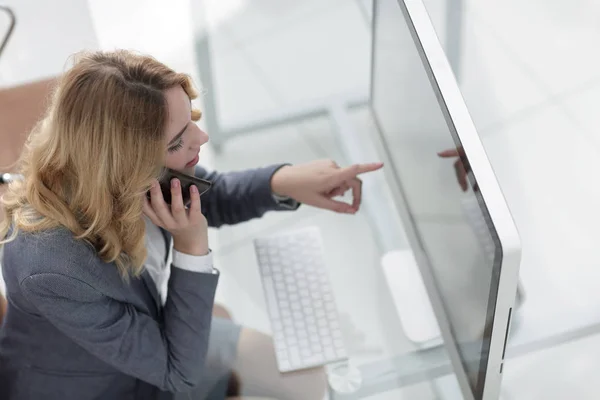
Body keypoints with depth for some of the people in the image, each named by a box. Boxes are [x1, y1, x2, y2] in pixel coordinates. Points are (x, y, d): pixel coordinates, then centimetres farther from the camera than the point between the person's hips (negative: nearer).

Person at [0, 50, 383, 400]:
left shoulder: (125, 176, -23)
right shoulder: (54, 268, -39)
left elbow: (211, 196, -1)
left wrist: (283, 181, -20)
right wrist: (192, 248, -36)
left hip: (157, 329, 6)